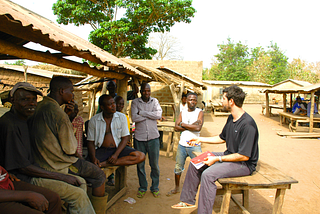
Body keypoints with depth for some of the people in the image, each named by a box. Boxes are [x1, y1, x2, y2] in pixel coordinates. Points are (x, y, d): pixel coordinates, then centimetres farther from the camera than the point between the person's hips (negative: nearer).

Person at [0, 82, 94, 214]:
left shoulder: (26, 119, 9)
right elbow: (23, 167, -22)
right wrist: (61, 177, -18)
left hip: (34, 170, 10)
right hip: (23, 179, -10)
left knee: (81, 182, 7)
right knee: (78, 194, -18)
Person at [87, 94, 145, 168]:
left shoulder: (122, 117, 3)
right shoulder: (94, 120, 2)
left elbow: (125, 138, 1)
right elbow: (90, 142, 4)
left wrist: (116, 154, -14)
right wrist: (93, 158, -15)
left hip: (118, 148, 4)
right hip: (102, 150, -3)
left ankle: (106, 163, -24)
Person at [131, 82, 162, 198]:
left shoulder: (155, 101, 6)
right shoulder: (135, 102, 2)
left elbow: (158, 115, -11)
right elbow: (134, 118, -12)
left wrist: (142, 112, -11)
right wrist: (150, 115, -10)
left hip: (153, 137, 1)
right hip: (139, 137, 0)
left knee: (155, 164, 8)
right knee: (140, 164, 9)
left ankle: (155, 188, 26)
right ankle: (142, 188, 27)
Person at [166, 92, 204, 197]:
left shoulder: (199, 112, -3)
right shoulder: (182, 112, 8)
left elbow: (198, 127, -18)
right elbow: (176, 127, -3)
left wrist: (183, 124, -8)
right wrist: (191, 126, -12)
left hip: (194, 146, -4)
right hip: (182, 145, 4)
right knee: (178, 168, 15)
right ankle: (177, 188, 35)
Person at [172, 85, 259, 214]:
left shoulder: (247, 124, -26)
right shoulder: (231, 118, 4)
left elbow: (244, 156, -26)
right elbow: (222, 138, 18)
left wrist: (217, 159, -22)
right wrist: (200, 139, 15)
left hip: (244, 164, -9)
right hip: (229, 156, 10)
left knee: (208, 174, -29)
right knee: (195, 163, 6)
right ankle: (188, 201, 19)